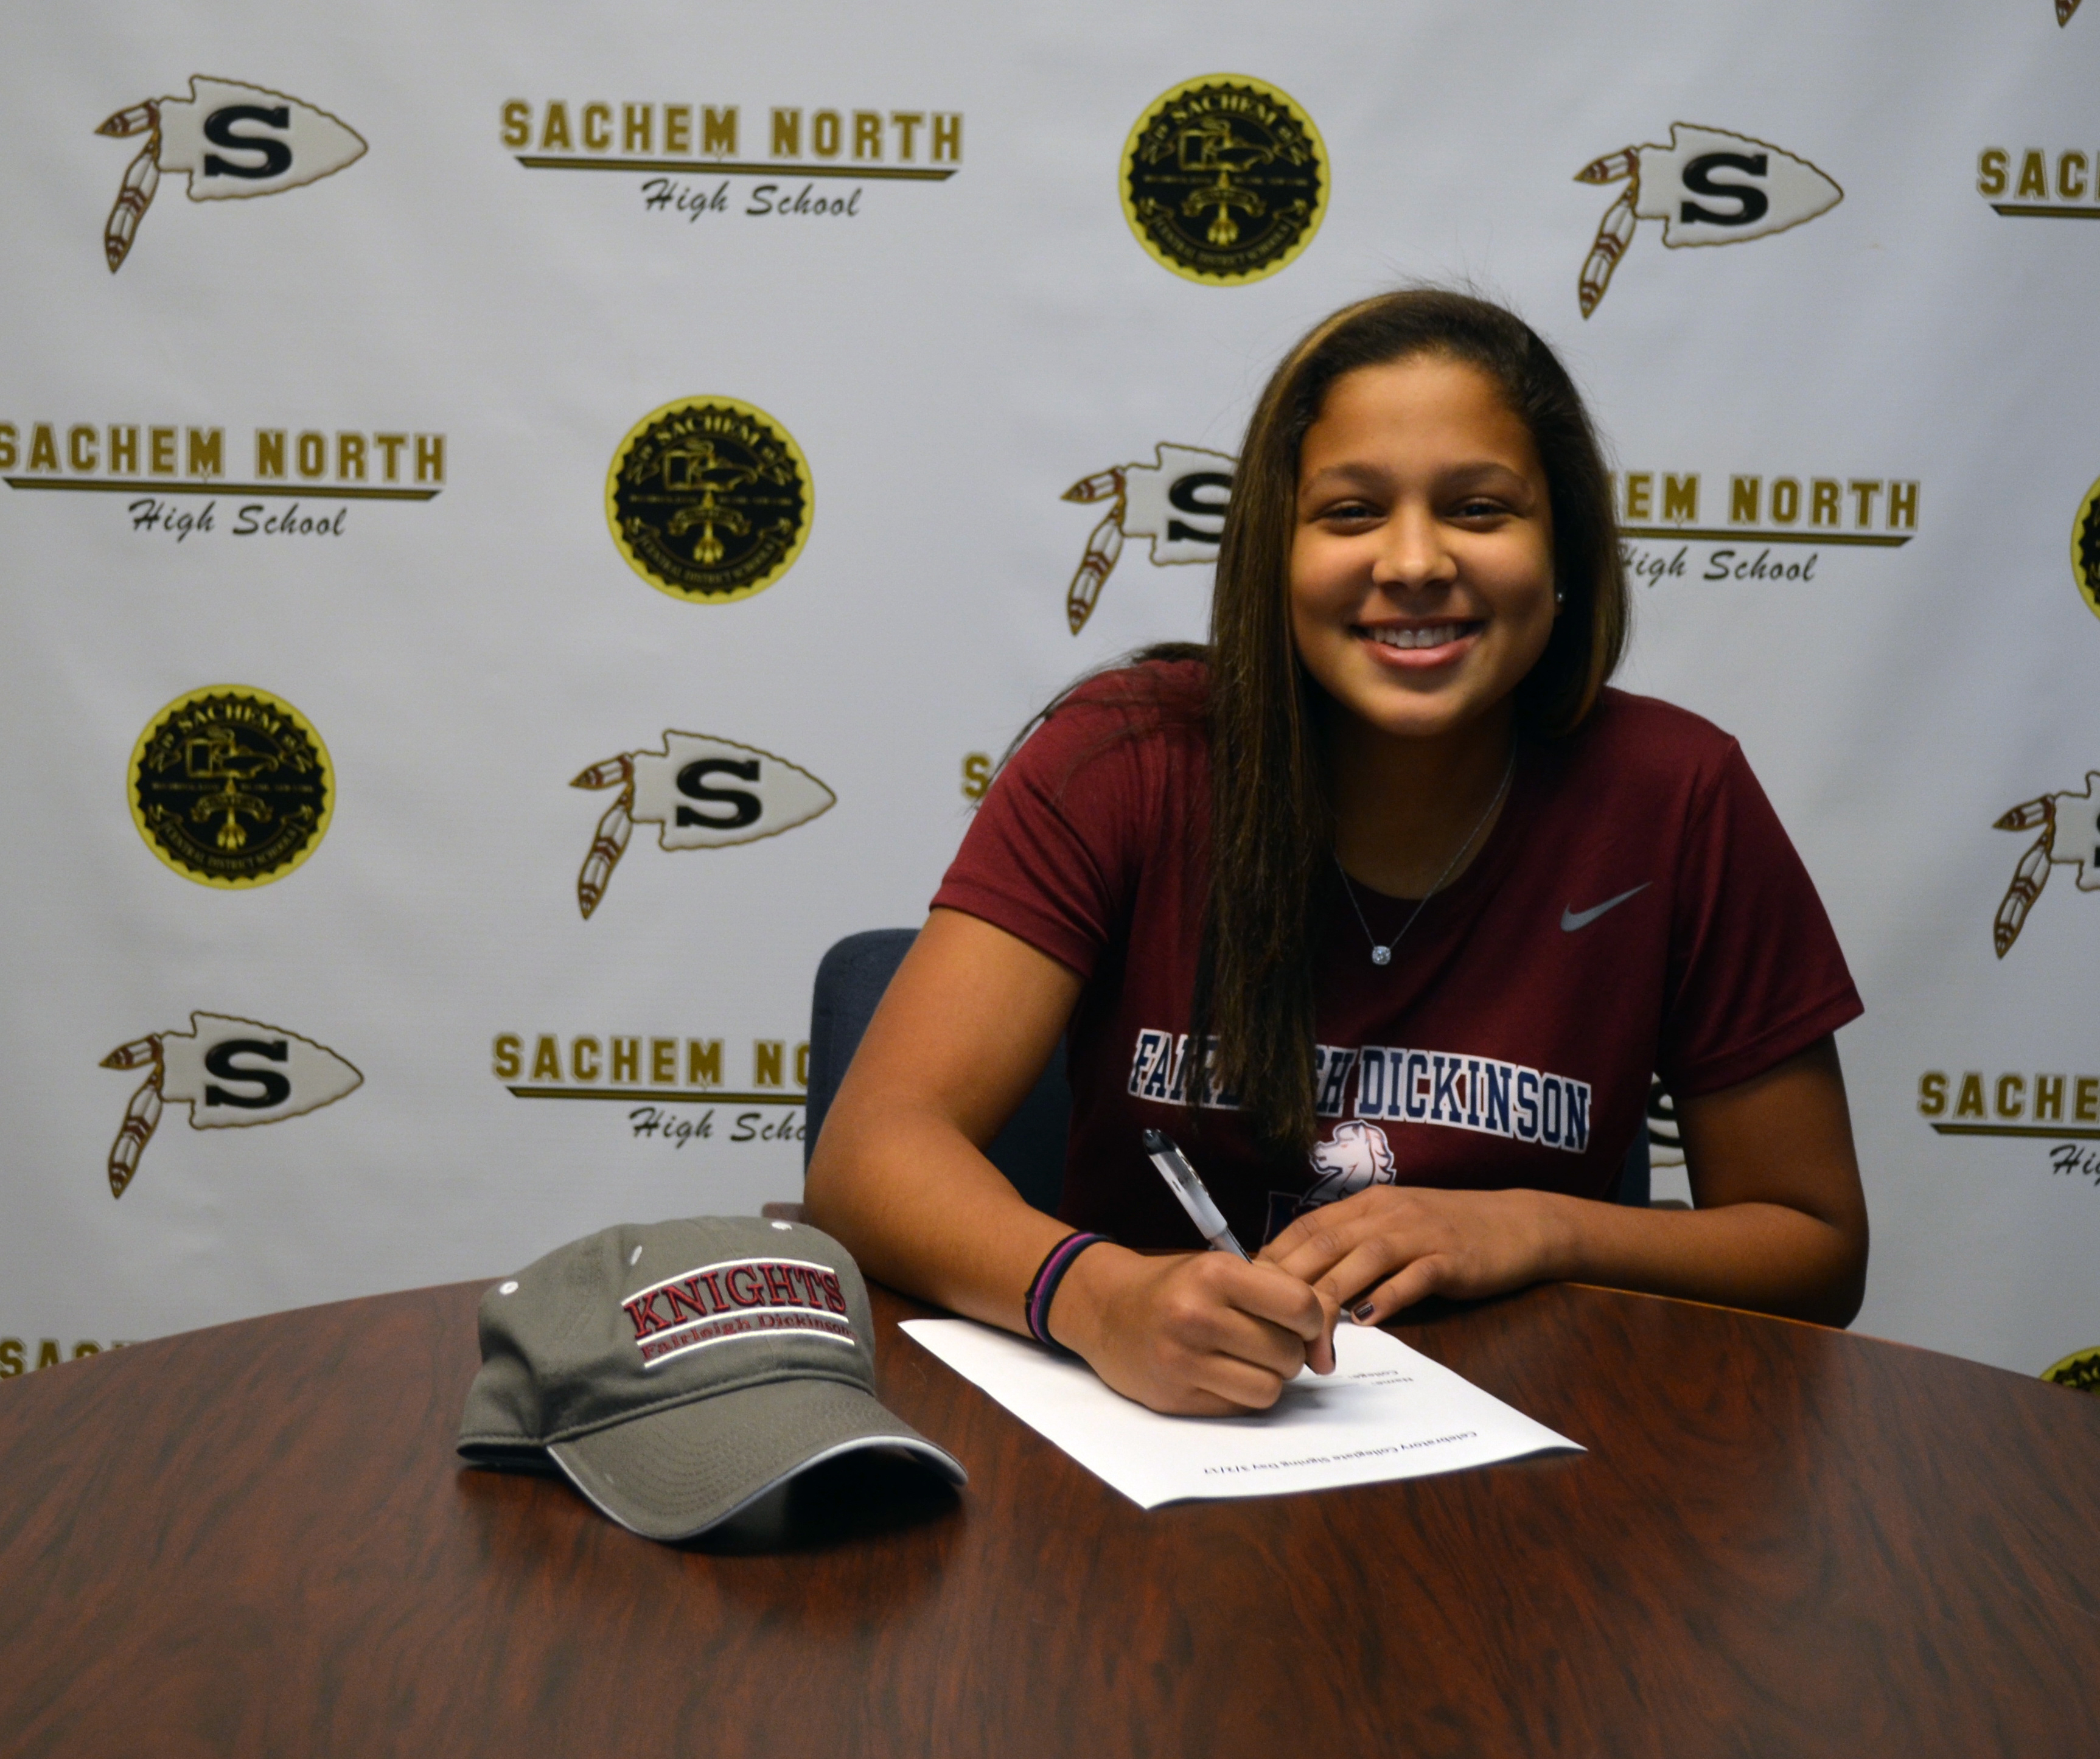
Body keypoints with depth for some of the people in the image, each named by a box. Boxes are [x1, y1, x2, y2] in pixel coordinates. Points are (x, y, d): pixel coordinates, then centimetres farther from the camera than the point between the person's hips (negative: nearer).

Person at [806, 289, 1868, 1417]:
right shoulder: (1128, 763, -9)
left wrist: (1533, 1232, -15)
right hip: (1128, 1412, -2)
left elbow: (1817, 1250, 2)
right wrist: (1101, 1299, -37)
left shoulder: (1676, 803, -7)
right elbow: (874, 1150, -17)